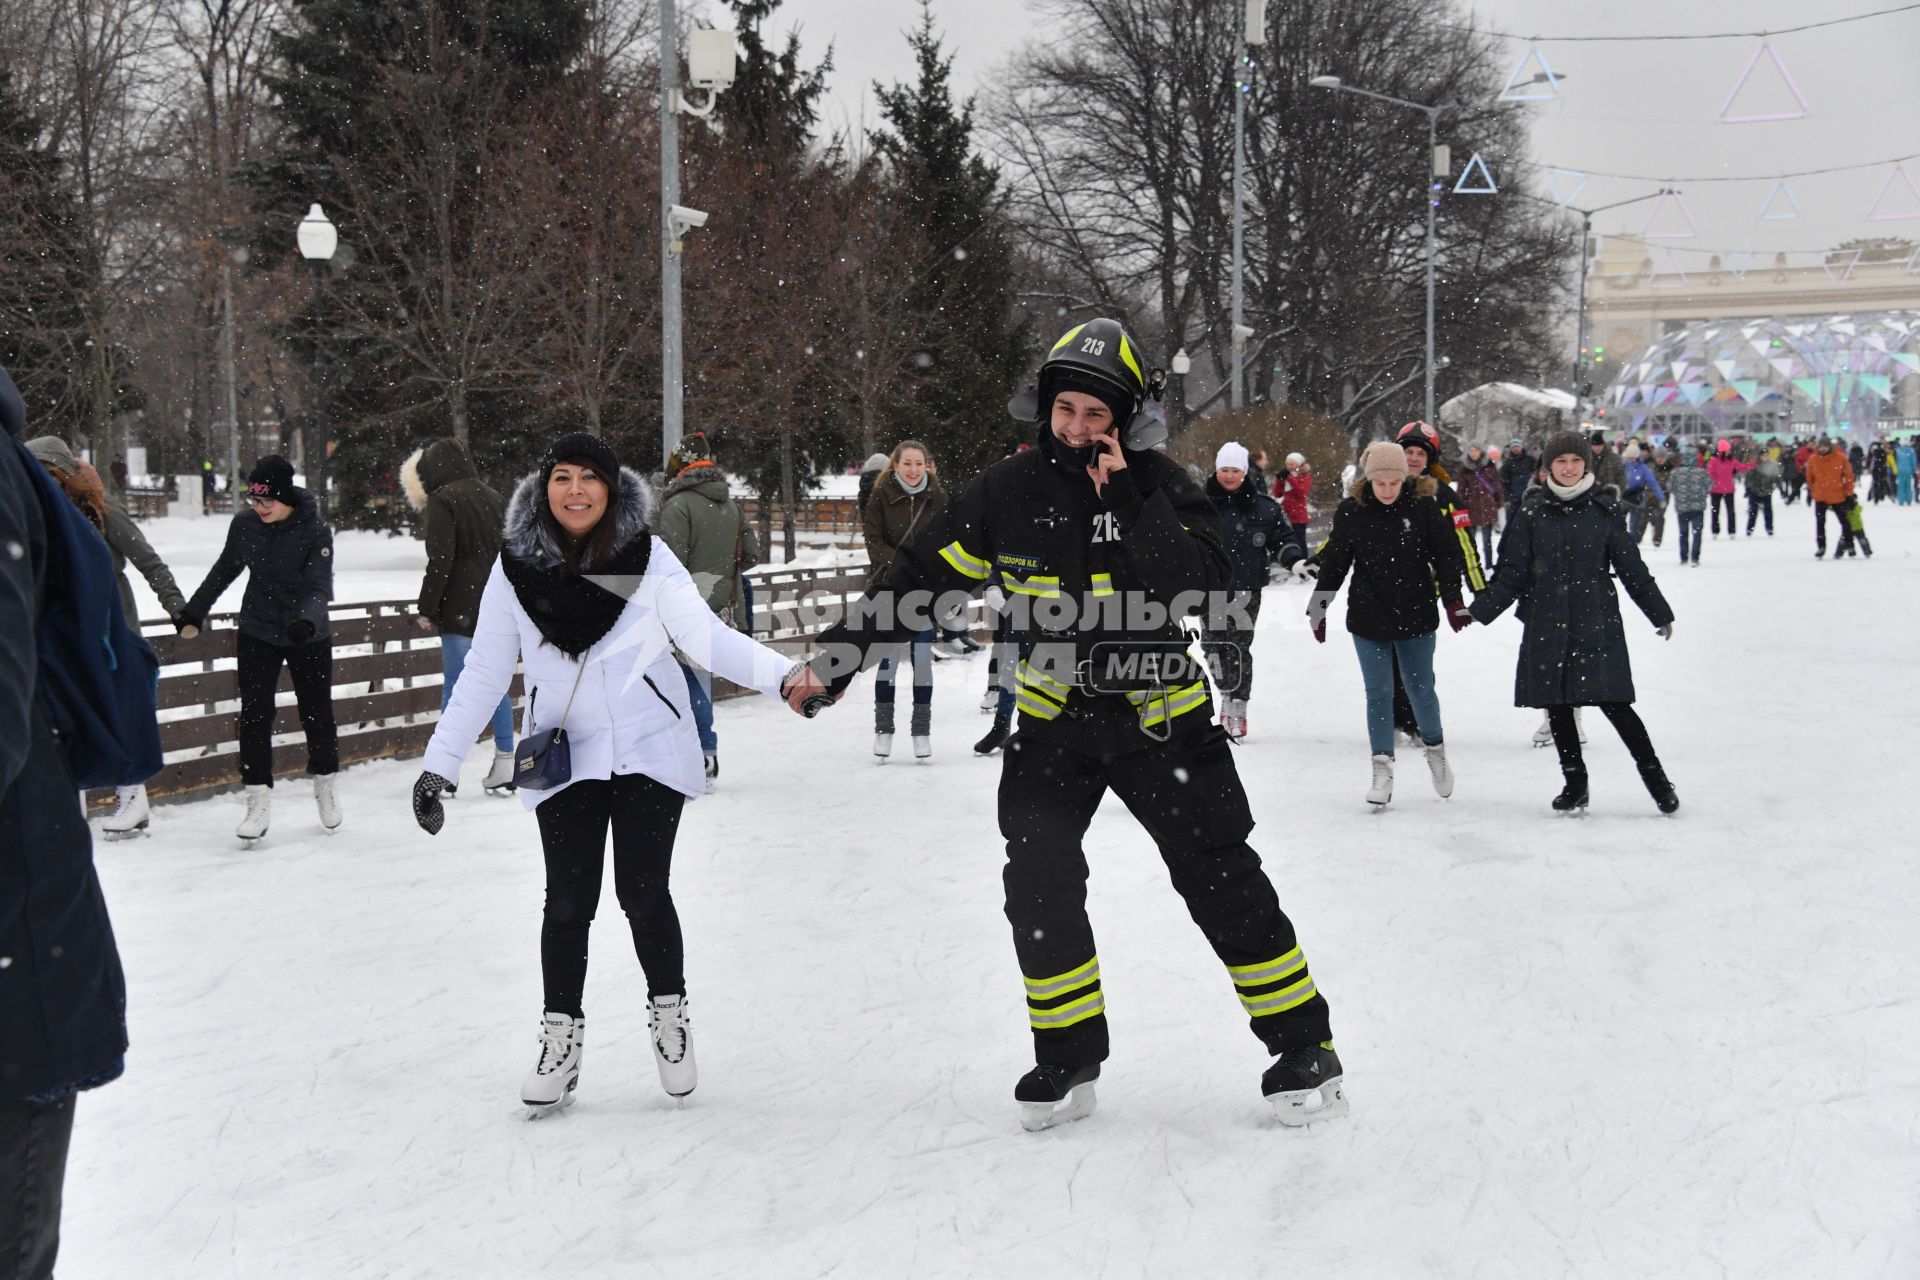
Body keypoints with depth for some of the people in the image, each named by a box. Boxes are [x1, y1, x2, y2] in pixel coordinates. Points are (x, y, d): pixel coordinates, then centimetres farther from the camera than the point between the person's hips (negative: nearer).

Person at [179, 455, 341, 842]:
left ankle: (325, 784, 29)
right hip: (258, 632, 3)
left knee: (317, 712, 7)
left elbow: (319, 588, -23)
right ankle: (259, 799, 1)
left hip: (309, 637, -3)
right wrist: (194, 611, 18)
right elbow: (225, 570, 12)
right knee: (254, 714, -4)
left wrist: (306, 620, -42)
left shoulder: (316, 531, -17)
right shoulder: (244, 524, -5)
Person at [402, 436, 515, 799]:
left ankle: (447, 772, -2)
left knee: (455, 687, -3)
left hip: (461, 610, -7)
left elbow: (440, 559, -15)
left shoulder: (442, 500, -7)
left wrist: (426, 608, -10)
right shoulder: (492, 497, 16)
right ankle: (505, 768, 10)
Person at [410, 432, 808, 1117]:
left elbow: (706, 636, -6)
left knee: (644, 893, 1)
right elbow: (483, 672, 2)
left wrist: (785, 675, -21)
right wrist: (437, 766, 0)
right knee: (568, 902, 1)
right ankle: (561, 1035, 19)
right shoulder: (516, 568, -2)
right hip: (565, 759, 1)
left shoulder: (646, 555, -5)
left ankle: (669, 1014, 24)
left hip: (649, 751, -1)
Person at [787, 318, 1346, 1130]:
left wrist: (1127, 500, -27)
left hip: (1159, 718, -2)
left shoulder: (1160, 485, -9)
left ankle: (1304, 1049, 12)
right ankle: (1067, 1059, 14)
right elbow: (920, 578, 0)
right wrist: (837, 660, -3)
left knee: (1224, 883, -1)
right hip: (1053, 721, 2)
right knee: (1039, 888, -6)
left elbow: (1203, 585, -24)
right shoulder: (1008, 492, -4)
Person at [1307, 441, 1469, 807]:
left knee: (1421, 689, 8)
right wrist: (1318, 607, 4)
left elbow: (1447, 554, -2)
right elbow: (1333, 563, 5)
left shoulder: (1423, 507, -7)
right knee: (1378, 694, 2)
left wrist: (1453, 599, -11)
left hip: (1416, 616, -1)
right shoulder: (1351, 511, -4)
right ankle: (1383, 769, 10)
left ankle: (1435, 748, 33)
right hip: (1369, 618, 1)